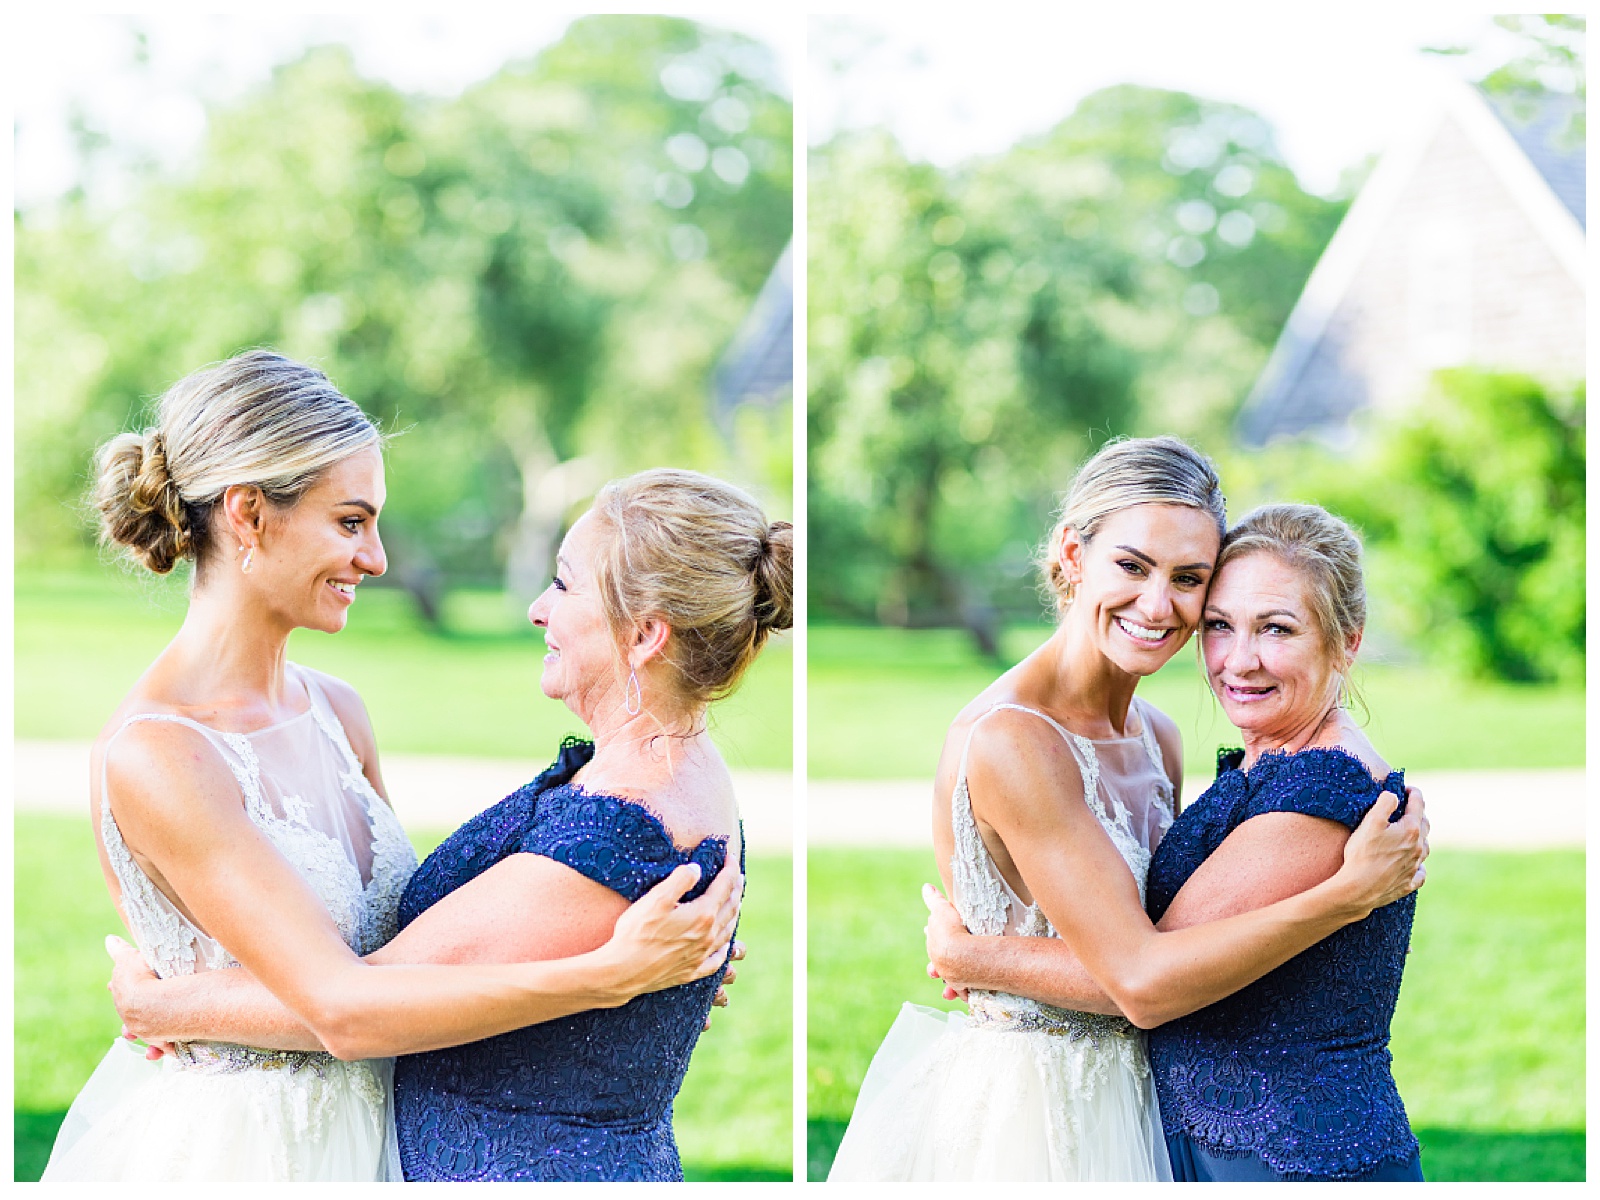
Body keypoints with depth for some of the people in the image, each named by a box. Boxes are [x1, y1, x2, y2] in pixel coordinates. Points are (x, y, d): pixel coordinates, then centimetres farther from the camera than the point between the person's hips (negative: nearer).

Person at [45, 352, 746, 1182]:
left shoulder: (336, 712, 2)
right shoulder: (151, 758, -21)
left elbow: (412, 930, 9)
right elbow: (340, 1008, -25)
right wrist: (610, 973, -27)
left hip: (355, 1133, 7)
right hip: (219, 1140, -7)